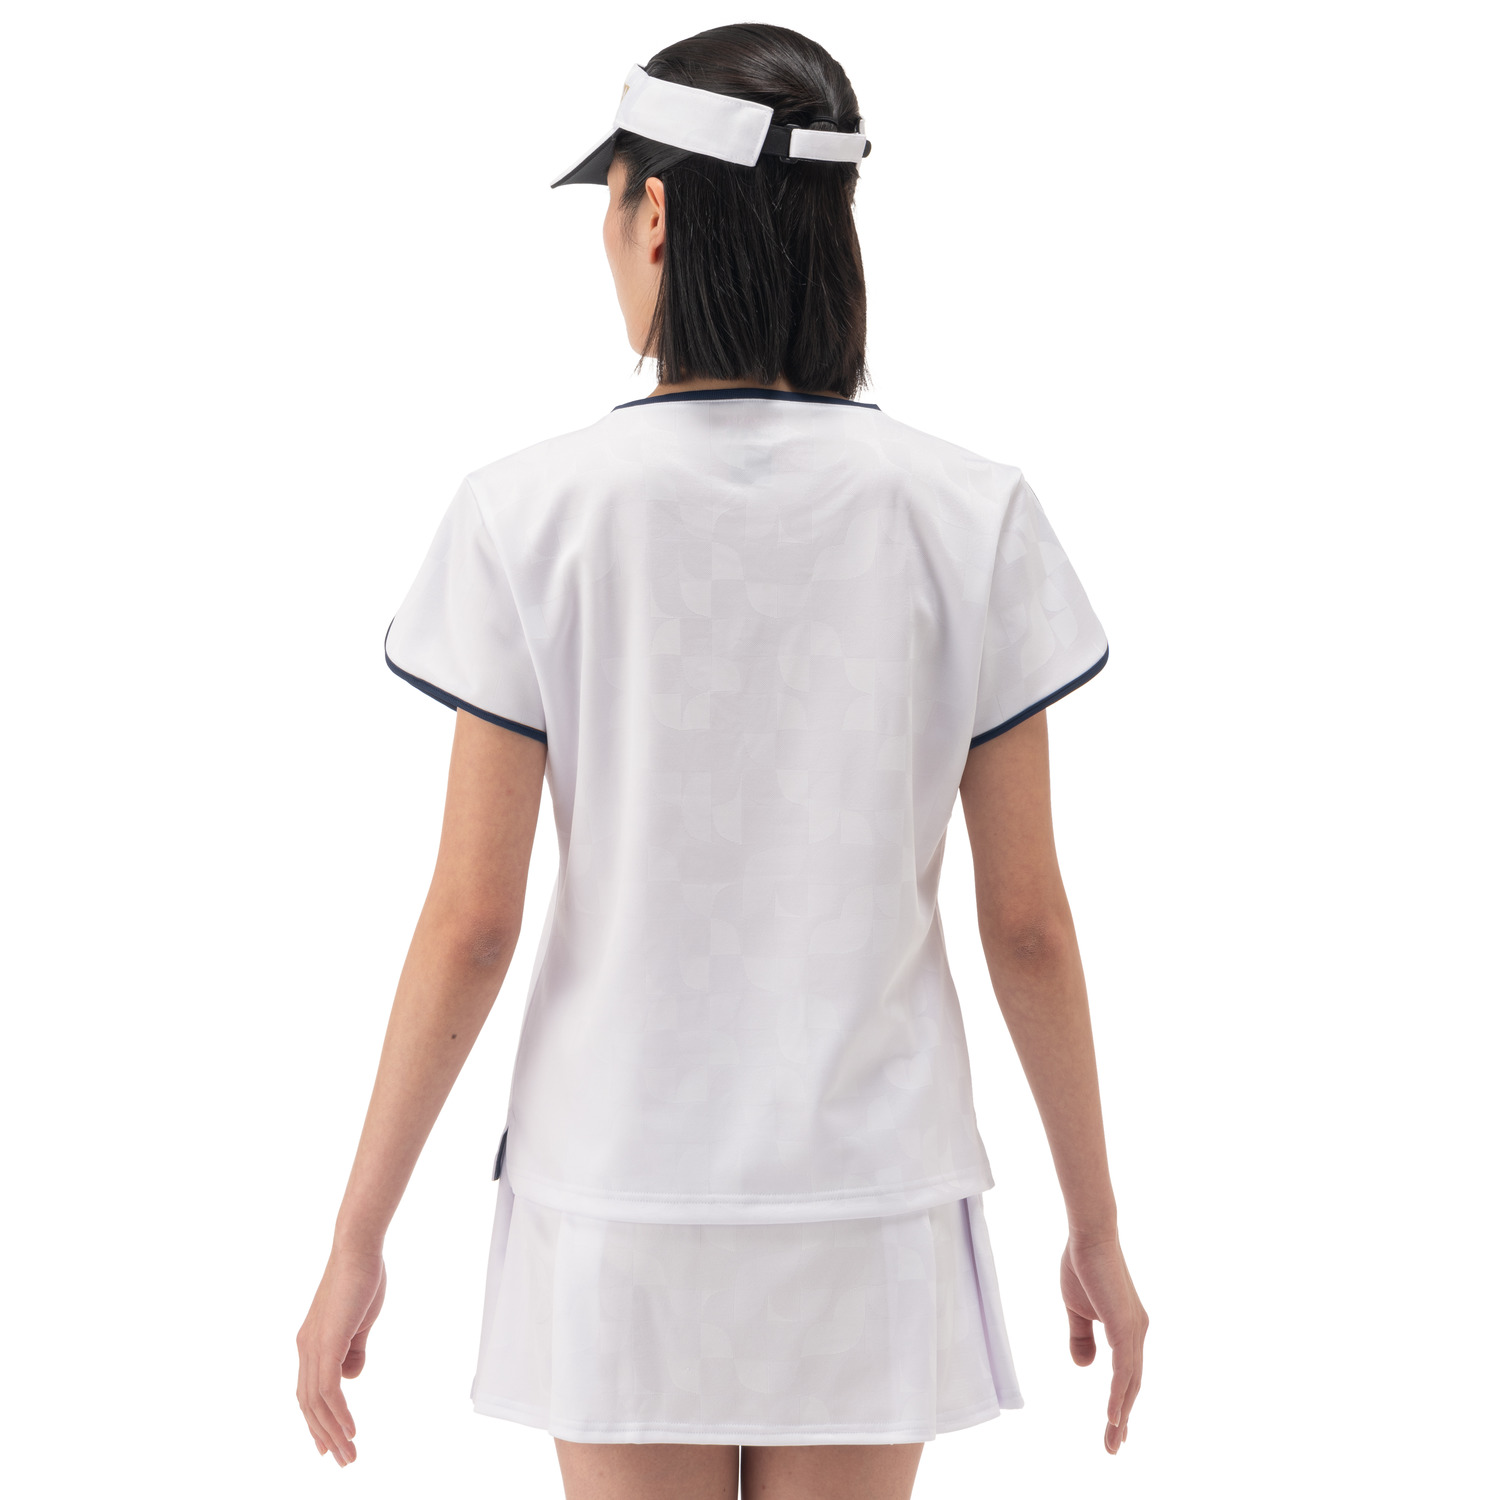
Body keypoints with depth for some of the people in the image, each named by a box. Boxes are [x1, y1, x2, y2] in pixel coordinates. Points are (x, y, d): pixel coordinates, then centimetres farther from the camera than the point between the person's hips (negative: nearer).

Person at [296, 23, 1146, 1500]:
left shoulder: (531, 514, -11)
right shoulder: (970, 516, -8)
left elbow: (470, 922, -10)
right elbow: (1026, 917, -4)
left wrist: (357, 1239, 1)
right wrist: (1096, 1227, 8)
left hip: (618, 1208, -1)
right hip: (868, 1207, 1)